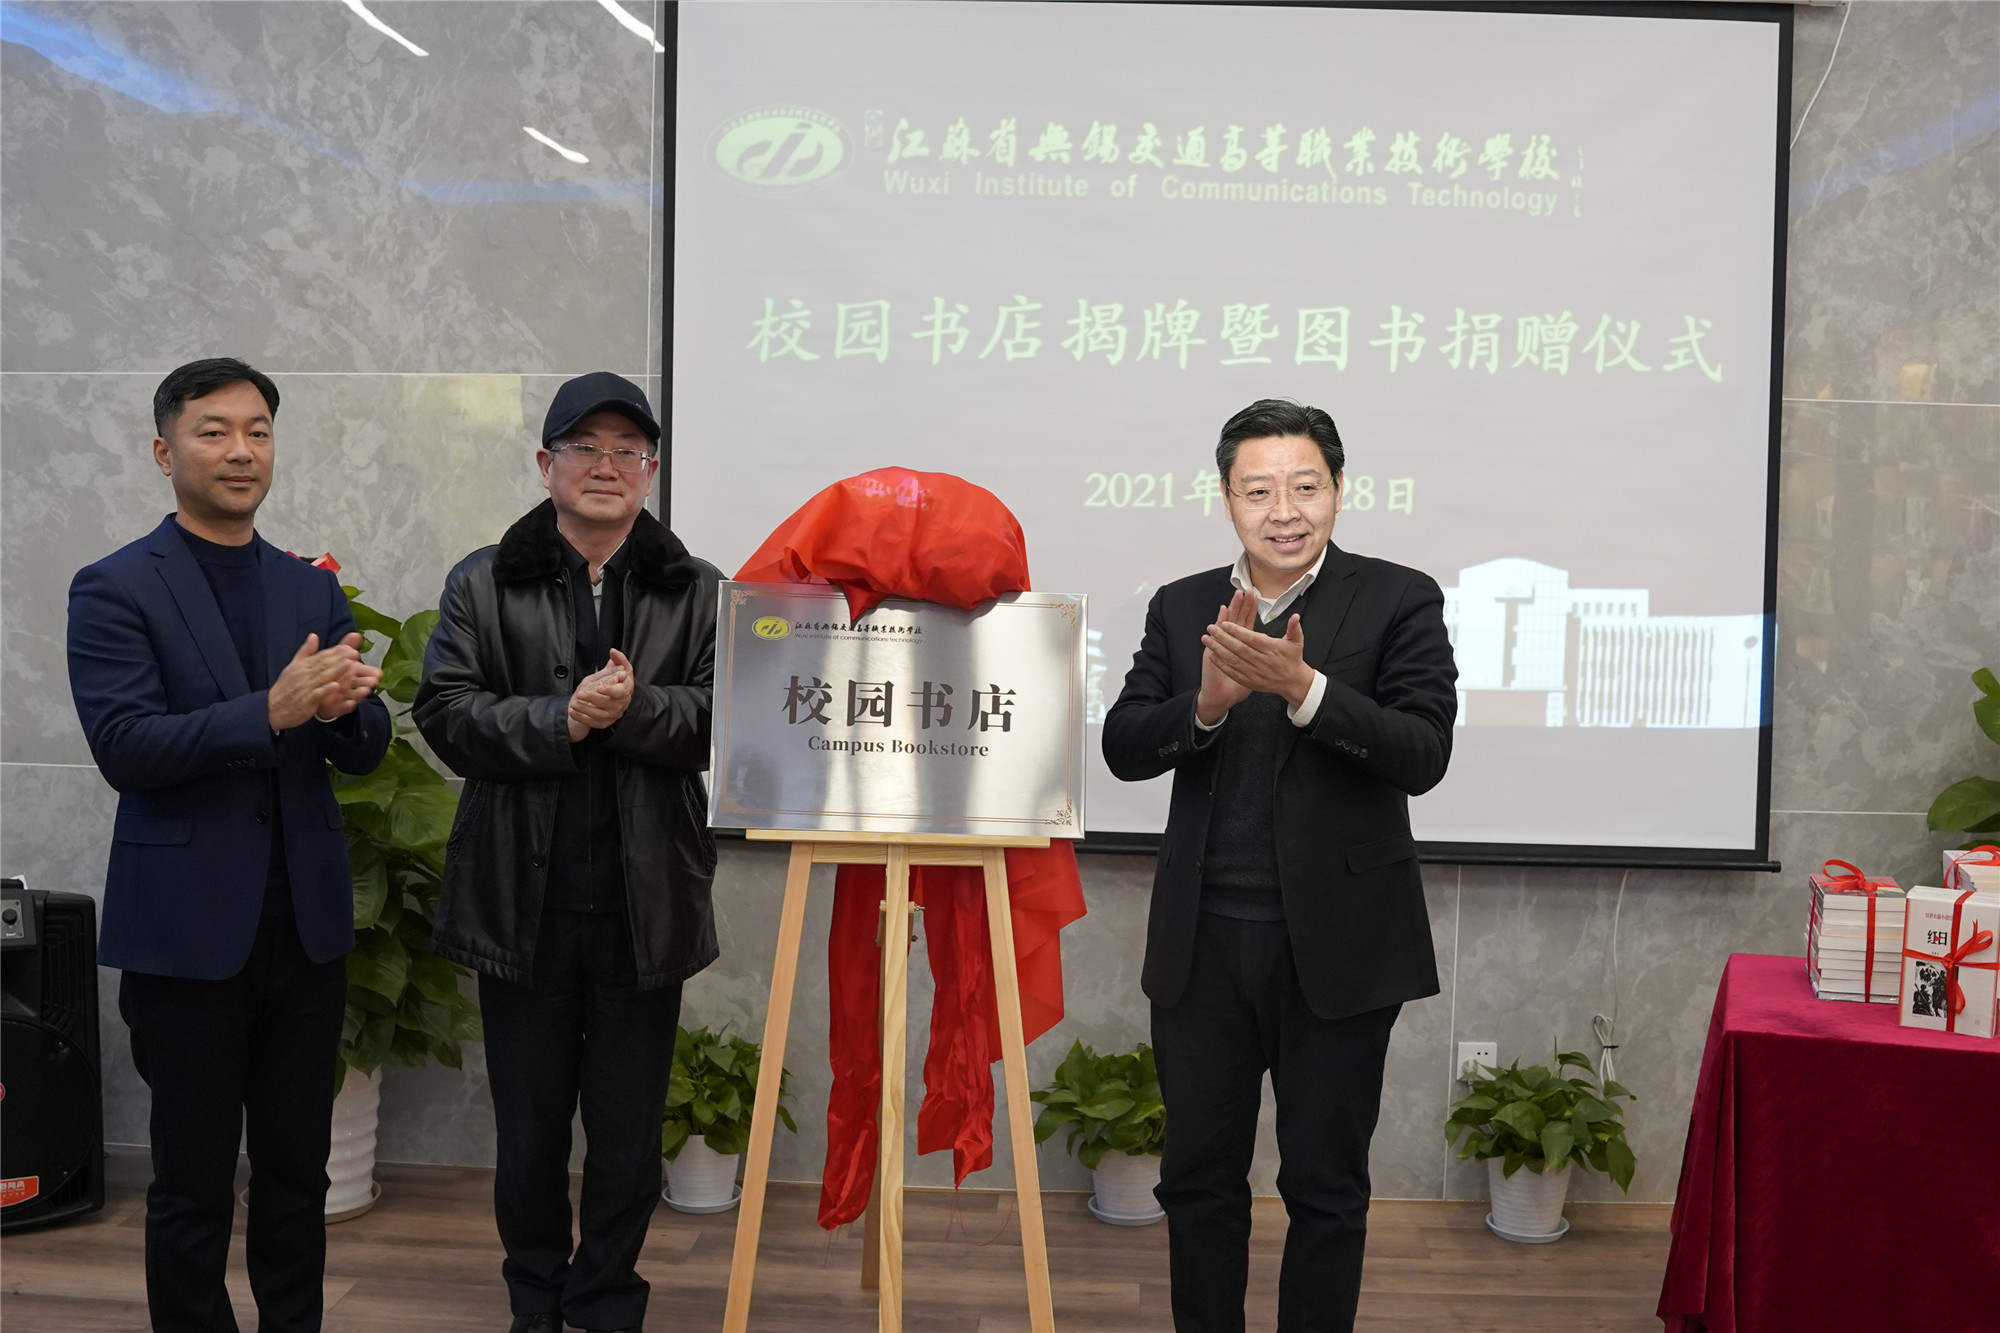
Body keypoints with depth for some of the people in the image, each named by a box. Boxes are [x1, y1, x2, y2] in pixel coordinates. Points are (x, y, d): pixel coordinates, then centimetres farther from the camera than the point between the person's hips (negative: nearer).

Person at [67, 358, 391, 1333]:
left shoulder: (314, 588, 9)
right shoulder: (114, 589, -4)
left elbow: (366, 749, 5)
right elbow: (123, 746, -15)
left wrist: (344, 706, -18)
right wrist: (271, 712, -27)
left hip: (306, 923, 4)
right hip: (188, 927, -4)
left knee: (298, 1169, 14)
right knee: (194, 1182, 7)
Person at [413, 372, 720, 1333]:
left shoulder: (698, 593, 4)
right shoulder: (482, 585, 5)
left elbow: (721, 718, -4)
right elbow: (445, 713, -4)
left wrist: (634, 709, -21)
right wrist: (559, 720, -17)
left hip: (645, 907, 0)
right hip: (523, 902, 1)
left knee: (629, 1129, 9)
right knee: (528, 1125, 14)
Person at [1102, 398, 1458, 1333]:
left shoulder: (1398, 601, -4)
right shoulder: (1181, 608, 6)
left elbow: (1423, 755, -13)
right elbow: (1122, 748, 0)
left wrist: (1303, 687, -26)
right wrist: (1206, 701, -19)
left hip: (1336, 948, -3)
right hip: (1203, 945, 3)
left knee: (1326, 1185, 11)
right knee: (1198, 1178, 14)